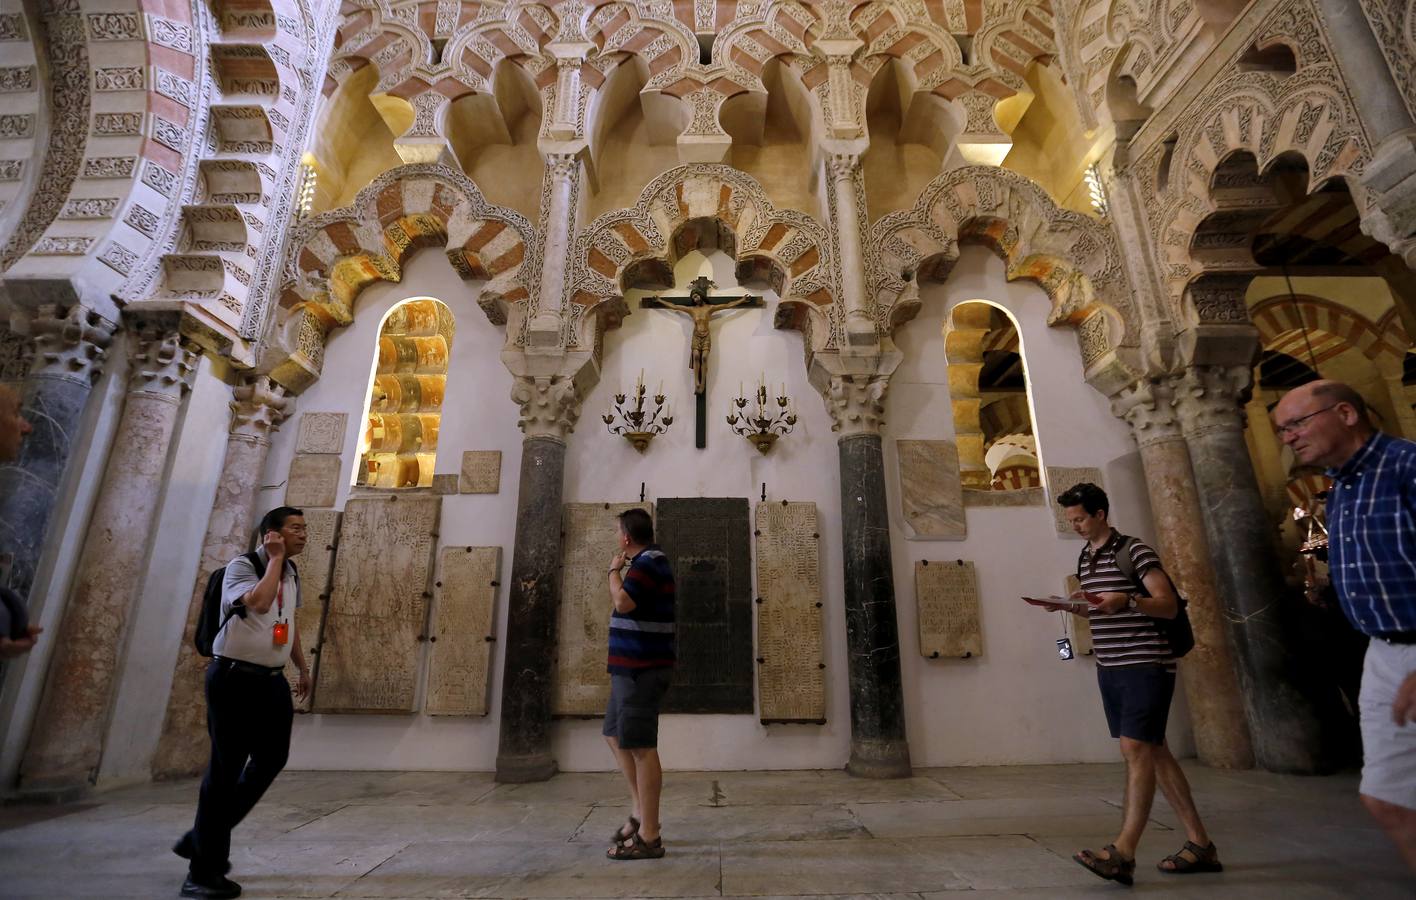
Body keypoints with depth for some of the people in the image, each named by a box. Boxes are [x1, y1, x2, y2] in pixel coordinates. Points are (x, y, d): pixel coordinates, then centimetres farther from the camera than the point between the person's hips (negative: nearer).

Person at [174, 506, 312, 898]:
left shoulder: (292, 575, 11)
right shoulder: (241, 566, -13)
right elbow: (259, 602, -34)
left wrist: (303, 667, 24)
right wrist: (275, 558, -22)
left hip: (272, 680, 8)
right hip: (235, 677, -8)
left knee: (272, 759, 13)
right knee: (226, 769, 0)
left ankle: (204, 840, 32)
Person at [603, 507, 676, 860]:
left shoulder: (649, 562, -14)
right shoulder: (649, 562, 17)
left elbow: (623, 602, -25)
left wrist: (614, 570, -11)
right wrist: (620, 570, 14)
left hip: (641, 669, -11)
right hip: (635, 667, 11)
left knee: (640, 747, -4)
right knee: (615, 735, 19)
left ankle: (648, 837, 5)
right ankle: (639, 811, 27)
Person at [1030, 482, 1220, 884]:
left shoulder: (1134, 551, -9)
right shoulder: (1085, 558, 13)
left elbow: (1170, 606, -13)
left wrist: (1128, 600, -30)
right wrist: (1071, 606, 3)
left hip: (1147, 665, -8)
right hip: (1109, 668, 8)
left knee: (1135, 749, -11)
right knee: (1153, 751, 12)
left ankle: (1123, 853, -11)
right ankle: (1200, 845, 22)